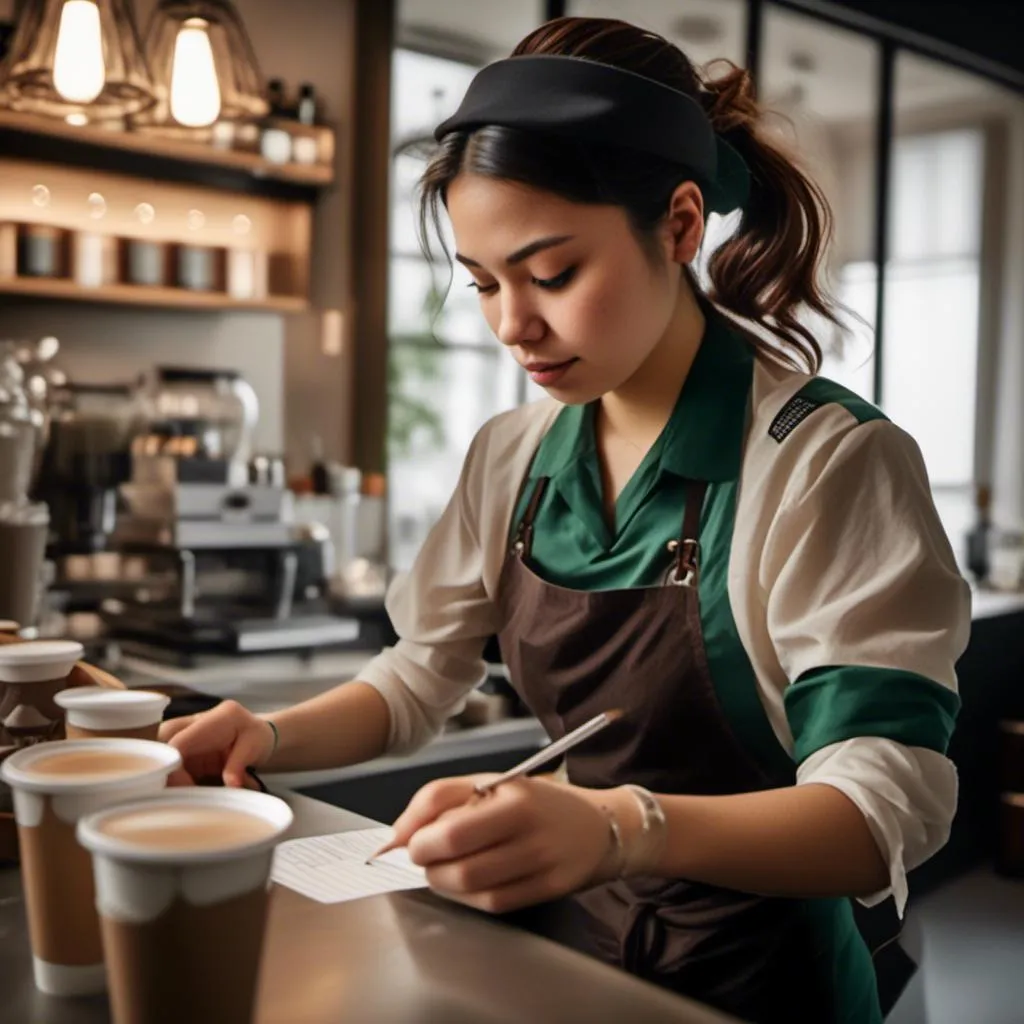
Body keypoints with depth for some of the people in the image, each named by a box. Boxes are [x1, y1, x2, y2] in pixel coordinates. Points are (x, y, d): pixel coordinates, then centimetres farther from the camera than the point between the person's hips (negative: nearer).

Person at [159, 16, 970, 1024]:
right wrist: (276, 737, -10)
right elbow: (420, 678, 10)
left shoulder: (830, 463, -18)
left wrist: (626, 827, -40)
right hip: (569, 943, 5)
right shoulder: (511, 460, 0)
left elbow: (887, 804, -23)